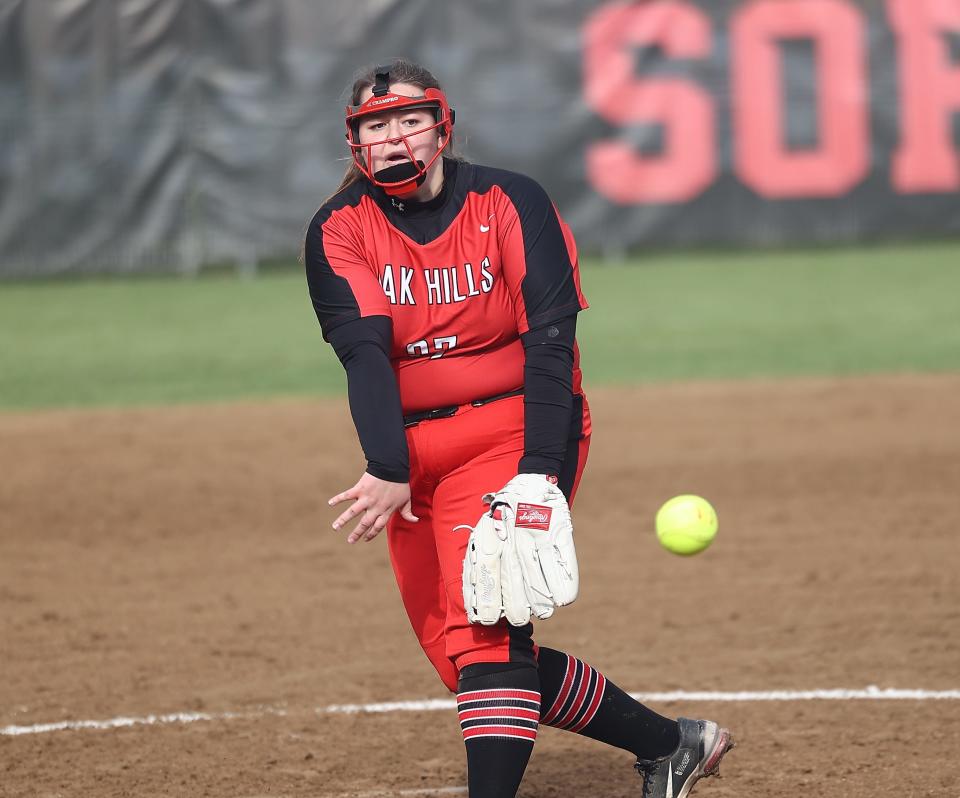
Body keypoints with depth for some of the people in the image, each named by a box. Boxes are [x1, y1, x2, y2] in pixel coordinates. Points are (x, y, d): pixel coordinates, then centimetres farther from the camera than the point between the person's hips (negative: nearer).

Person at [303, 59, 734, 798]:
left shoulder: (509, 203, -7)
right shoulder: (340, 230, 0)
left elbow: (549, 339, -16)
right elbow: (363, 351, -16)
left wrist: (538, 472, -29)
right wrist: (390, 472, -32)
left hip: (515, 432, -4)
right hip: (412, 452, 5)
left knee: (484, 628, -23)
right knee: (462, 658, 6)